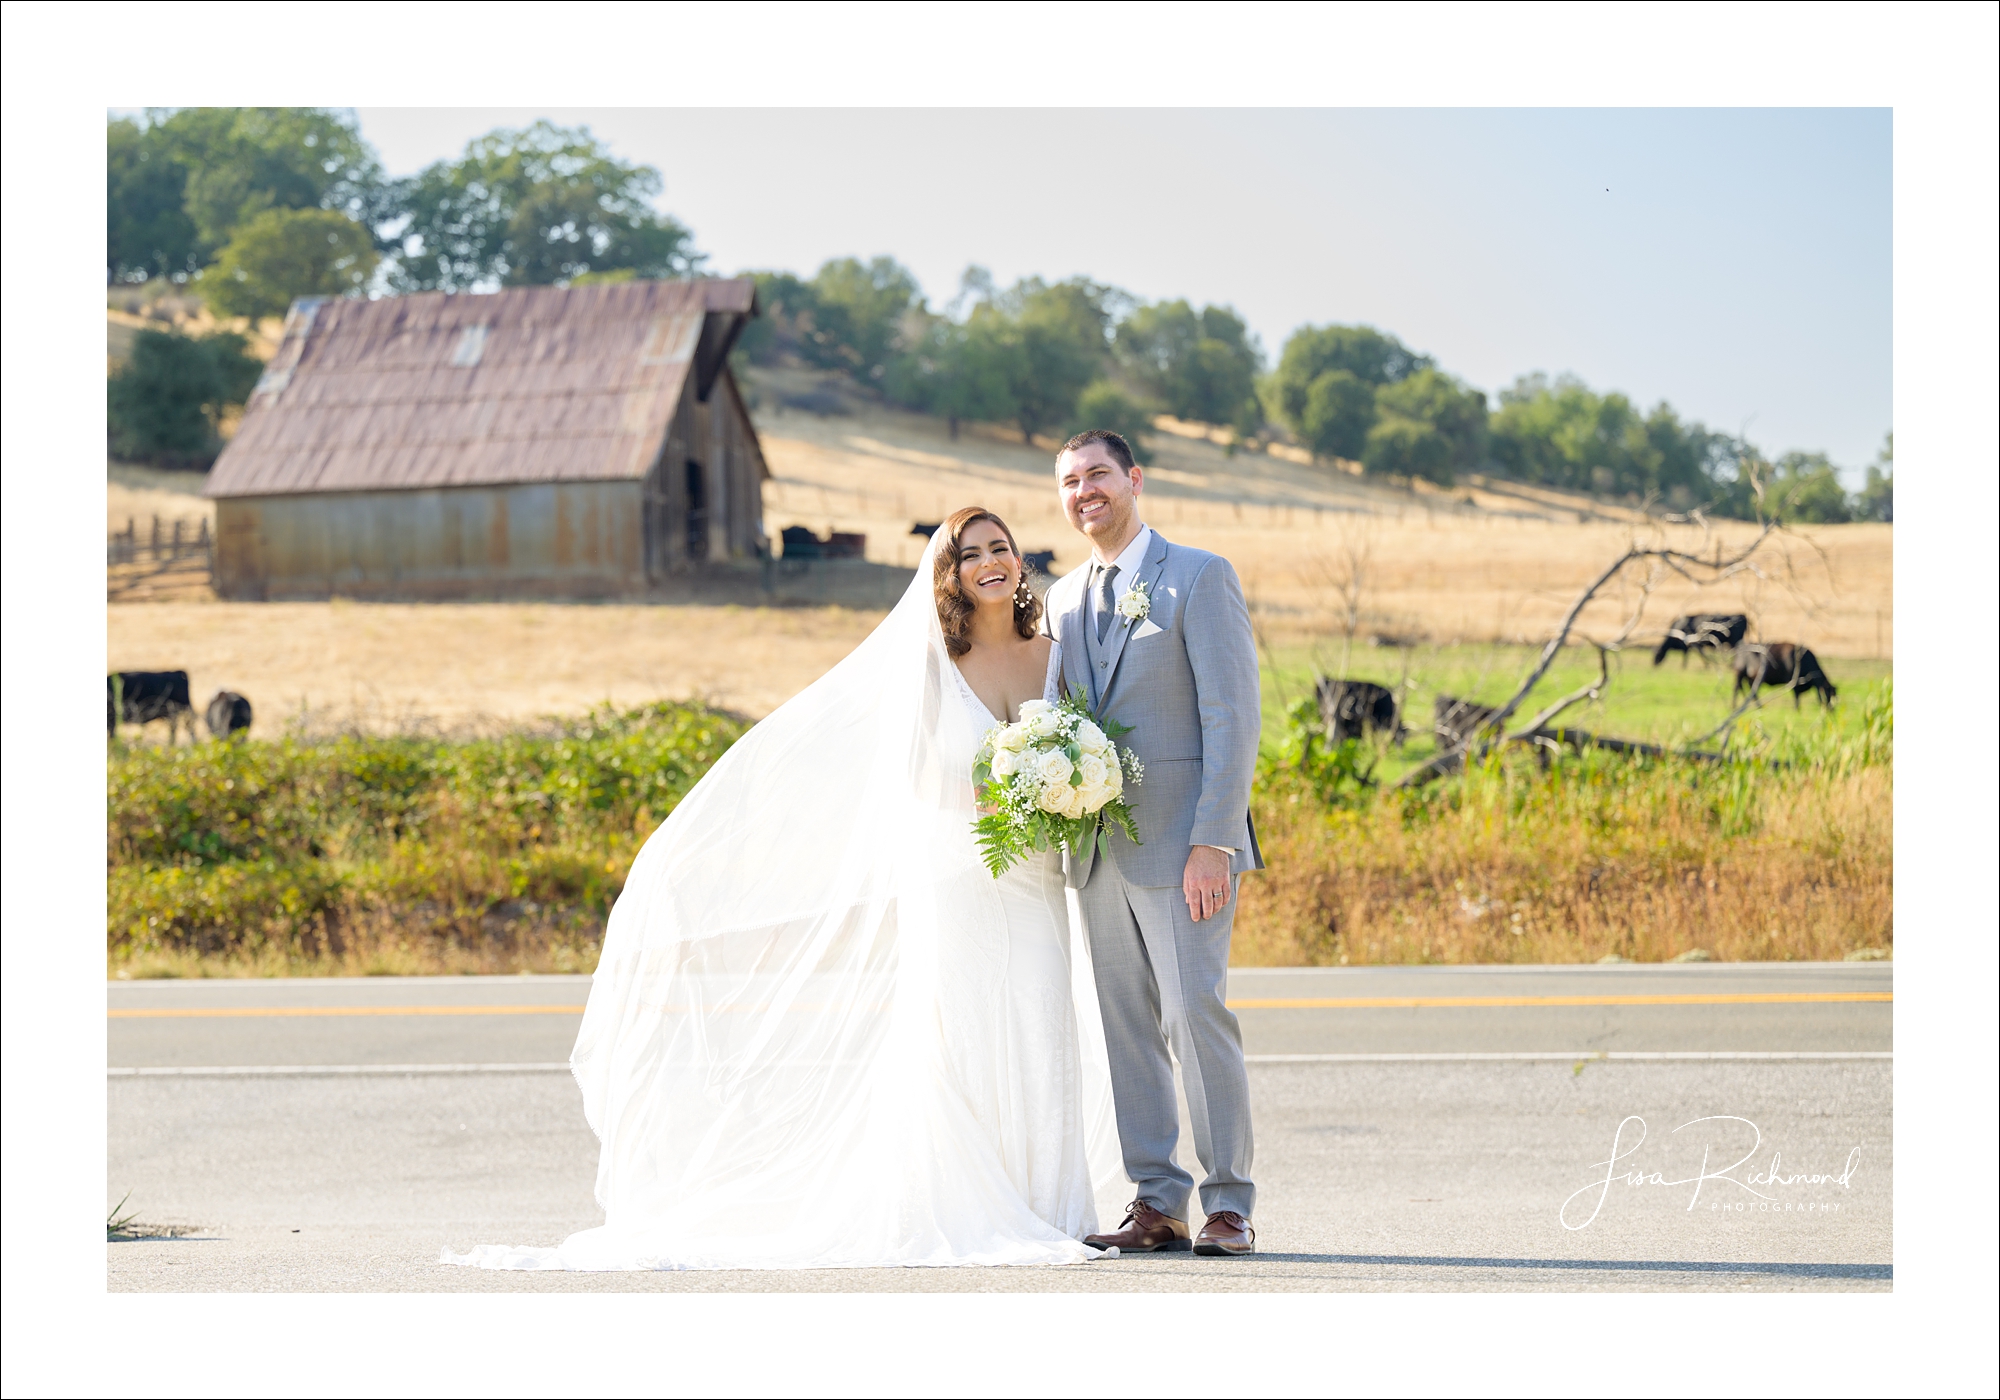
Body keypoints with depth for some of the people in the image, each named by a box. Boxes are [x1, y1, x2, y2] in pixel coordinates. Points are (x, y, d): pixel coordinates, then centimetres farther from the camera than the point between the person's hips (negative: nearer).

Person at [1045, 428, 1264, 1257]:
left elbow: (1232, 717, -9)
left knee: (1196, 1011, -10)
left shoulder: (1199, 578, -3)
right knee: (1127, 1027, 6)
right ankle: (1156, 1203, 10)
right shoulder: (1063, 598, 16)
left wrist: (1212, 843, -16)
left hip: (1181, 843, -6)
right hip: (1097, 849, 6)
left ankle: (1227, 1205, -4)